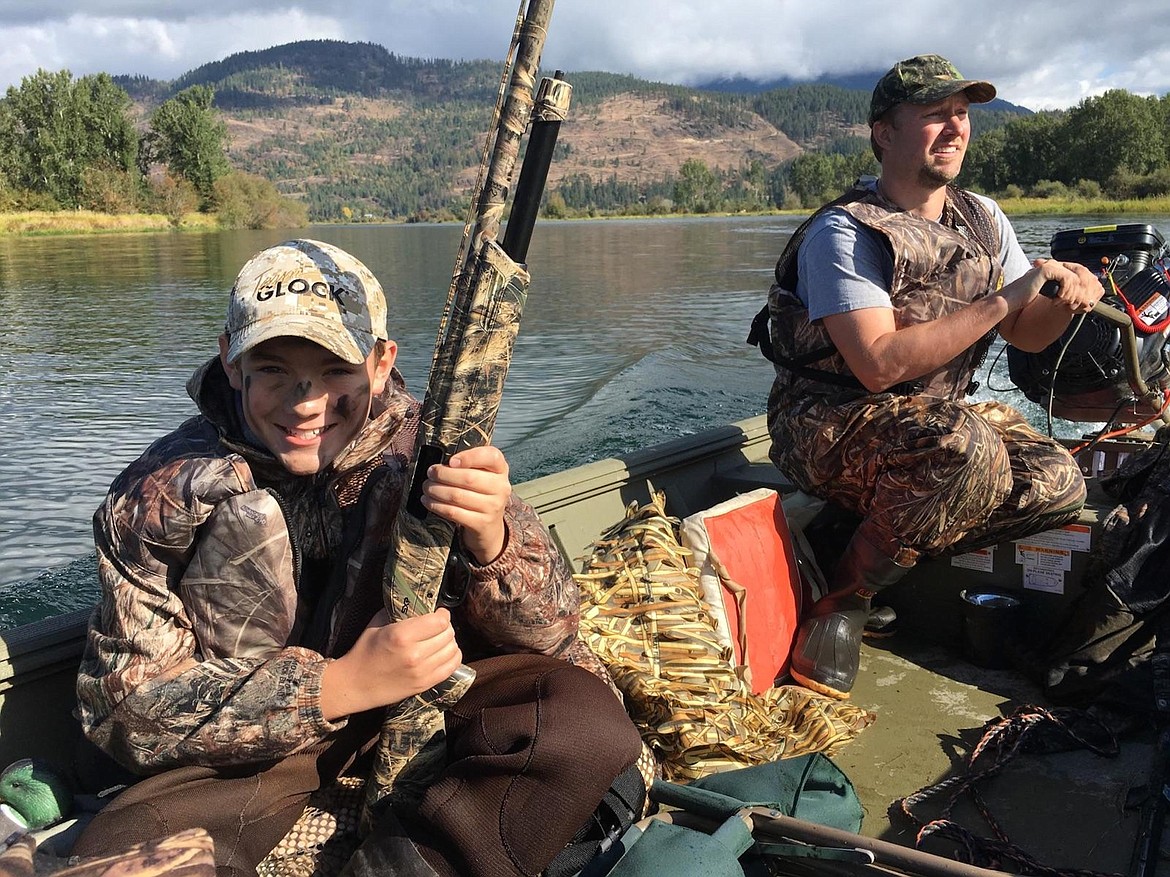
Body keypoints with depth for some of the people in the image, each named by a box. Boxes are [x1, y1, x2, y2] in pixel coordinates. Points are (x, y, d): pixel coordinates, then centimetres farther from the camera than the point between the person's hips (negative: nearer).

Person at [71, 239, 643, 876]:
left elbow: (551, 633, -12)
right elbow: (126, 704, -16)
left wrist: (489, 541, -36)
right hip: (243, 743, 0)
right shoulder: (162, 495, -17)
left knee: (587, 718, -22)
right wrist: (337, 686, -30)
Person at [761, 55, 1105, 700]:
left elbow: (1026, 335, 11)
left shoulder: (984, 220, 8)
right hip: (828, 428, -7)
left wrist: (1067, 299, -12)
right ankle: (846, 593, -15)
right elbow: (881, 365, -27)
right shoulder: (845, 232, -15)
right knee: (966, 446, -35)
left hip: (938, 419, 7)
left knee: (1060, 486, -15)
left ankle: (869, 543, -4)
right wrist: (1001, 299, -24)